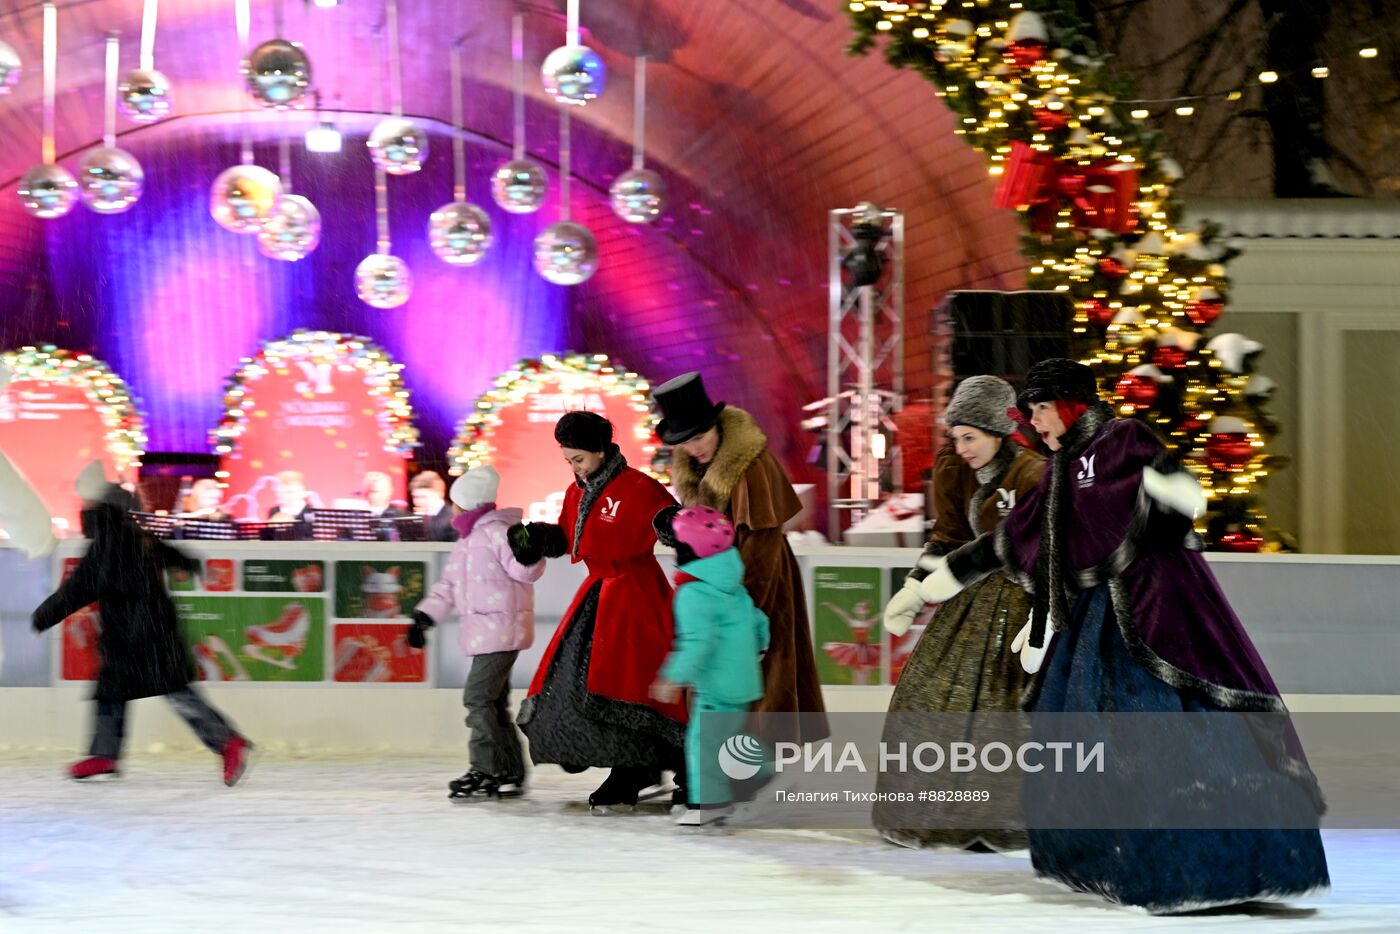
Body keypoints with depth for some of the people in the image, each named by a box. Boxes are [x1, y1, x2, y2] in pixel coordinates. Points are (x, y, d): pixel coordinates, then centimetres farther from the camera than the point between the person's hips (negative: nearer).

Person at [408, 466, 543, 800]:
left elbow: (524, 570, -21)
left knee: (478, 697, -12)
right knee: (493, 702, 11)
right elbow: (449, 585, 21)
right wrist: (424, 617, 13)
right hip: (483, 633, 10)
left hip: (502, 630, -10)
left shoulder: (496, 532, -13)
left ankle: (487, 771, -9)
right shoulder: (466, 541, 19)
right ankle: (511, 774, 16)